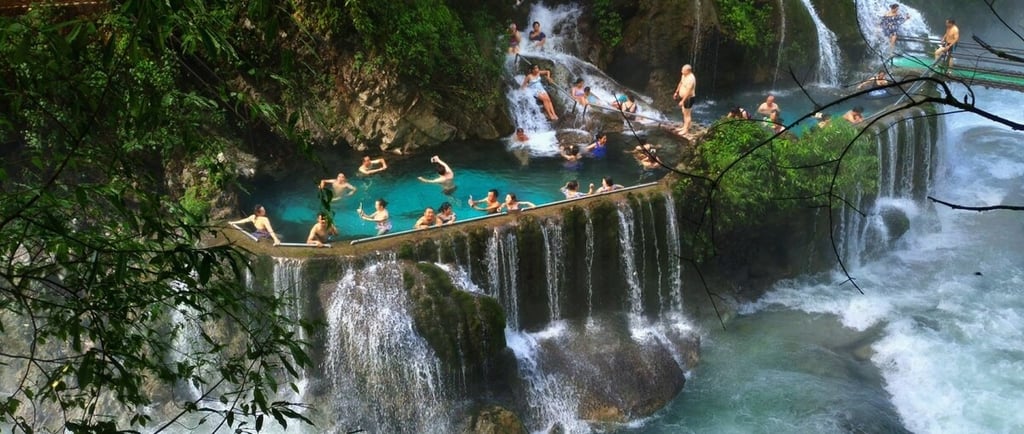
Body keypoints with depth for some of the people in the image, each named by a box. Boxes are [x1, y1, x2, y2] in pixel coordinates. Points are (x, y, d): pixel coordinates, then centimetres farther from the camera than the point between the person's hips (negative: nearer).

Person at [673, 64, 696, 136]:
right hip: (683, 97, 10)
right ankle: (684, 127, 36)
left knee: (687, 114, 3)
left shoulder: (690, 79, -30)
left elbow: (688, 92, -30)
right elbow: (680, 83, 18)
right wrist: (676, 92, 24)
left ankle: (686, 130, 14)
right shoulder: (684, 75, 0)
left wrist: (682, 101, -27)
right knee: (684, 113, 22)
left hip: (688, 98, -10)